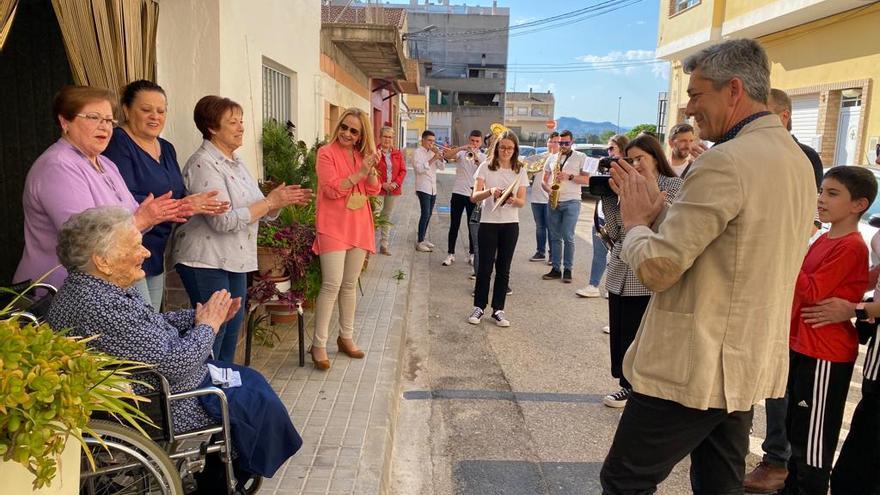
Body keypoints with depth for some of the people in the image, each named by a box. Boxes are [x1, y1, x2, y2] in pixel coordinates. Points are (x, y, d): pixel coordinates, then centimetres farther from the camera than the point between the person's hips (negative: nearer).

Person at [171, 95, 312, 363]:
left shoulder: (235, 161, 12)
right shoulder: (204, 164, -17)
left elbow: (255, 208, 13)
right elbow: (224, 221, -24)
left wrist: (282, 201, -6)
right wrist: (270, 202, -20)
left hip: (235, 260, 9)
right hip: (206, 262, -9)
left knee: (233, 325, 16)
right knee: (213, 331, 0)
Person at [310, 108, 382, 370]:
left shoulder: (362, 154, 12)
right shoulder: (327, 152, -7)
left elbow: (374, 190, 6)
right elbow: (332, 189, -16)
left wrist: (371, 169, -11)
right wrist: (359, 173, -20)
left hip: (359, 226, 6)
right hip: (333, 227, -6)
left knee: (350, 285, 14)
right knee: (332, 285, -12)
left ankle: (346, 337, 26)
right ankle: (318, 344, -3)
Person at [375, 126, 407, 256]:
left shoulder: (397, 154, 11)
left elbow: (403, 170, 7)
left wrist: (396, 183, -9)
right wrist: (382, 184, -15)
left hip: (393, 190, 5)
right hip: (378, 189, -4)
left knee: (387, 217, 11)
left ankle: (384, 245, 17)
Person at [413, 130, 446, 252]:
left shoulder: (432, 152, 15)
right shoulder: (417, 152, -4)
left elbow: (442, 167, 9)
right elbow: (420, 169, -17)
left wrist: (439, 155, -6)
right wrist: (433, 159, -18)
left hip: (433, 188, 7)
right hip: (423, 188, -7)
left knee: (428, 215, 10)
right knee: (425, 214, -13)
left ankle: (423, 239, 20)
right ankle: (419, 243, -11)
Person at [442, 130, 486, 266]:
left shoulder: (483, 157, 7)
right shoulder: (461, 153, 4)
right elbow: (446, 156, -15)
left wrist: (477, 160, -25)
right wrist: (462, 148, -27)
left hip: (474, 195, 1)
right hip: (458, 193, -1)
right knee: (454, 225, 2)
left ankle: (471, 255, 15)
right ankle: (450, 254, 8)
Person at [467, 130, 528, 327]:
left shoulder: (520, 171, 5)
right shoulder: (486, 167, -2)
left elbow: (522, 201, 1)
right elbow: (474, 196, -9)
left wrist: (513, 200, -22)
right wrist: (490, 191, -29)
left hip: (511, 224, 2)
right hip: (488, 223, -2)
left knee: (503, 268, 7)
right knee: (485, 266, 2)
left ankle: (498, 309, 17)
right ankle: (479, 307, 17)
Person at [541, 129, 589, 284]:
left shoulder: (580, 157, 3)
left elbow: (587, 179, -3)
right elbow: (544, 180, 15)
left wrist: (569, 176, -15)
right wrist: (549, 189, -6)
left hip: (571, 202, -4)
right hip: (554, 201, 4)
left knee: (568, 237, -7)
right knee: (555, 236, 6)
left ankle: (567, 269, 3)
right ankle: (555, 268, 11)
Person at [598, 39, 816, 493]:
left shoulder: (726, 161, -20)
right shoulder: (796, 159, 10)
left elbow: (656, 267, -22)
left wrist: (634, 222, -3)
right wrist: (656, 208, 10)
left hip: (692, 369, -9)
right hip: (748, 366, 10)